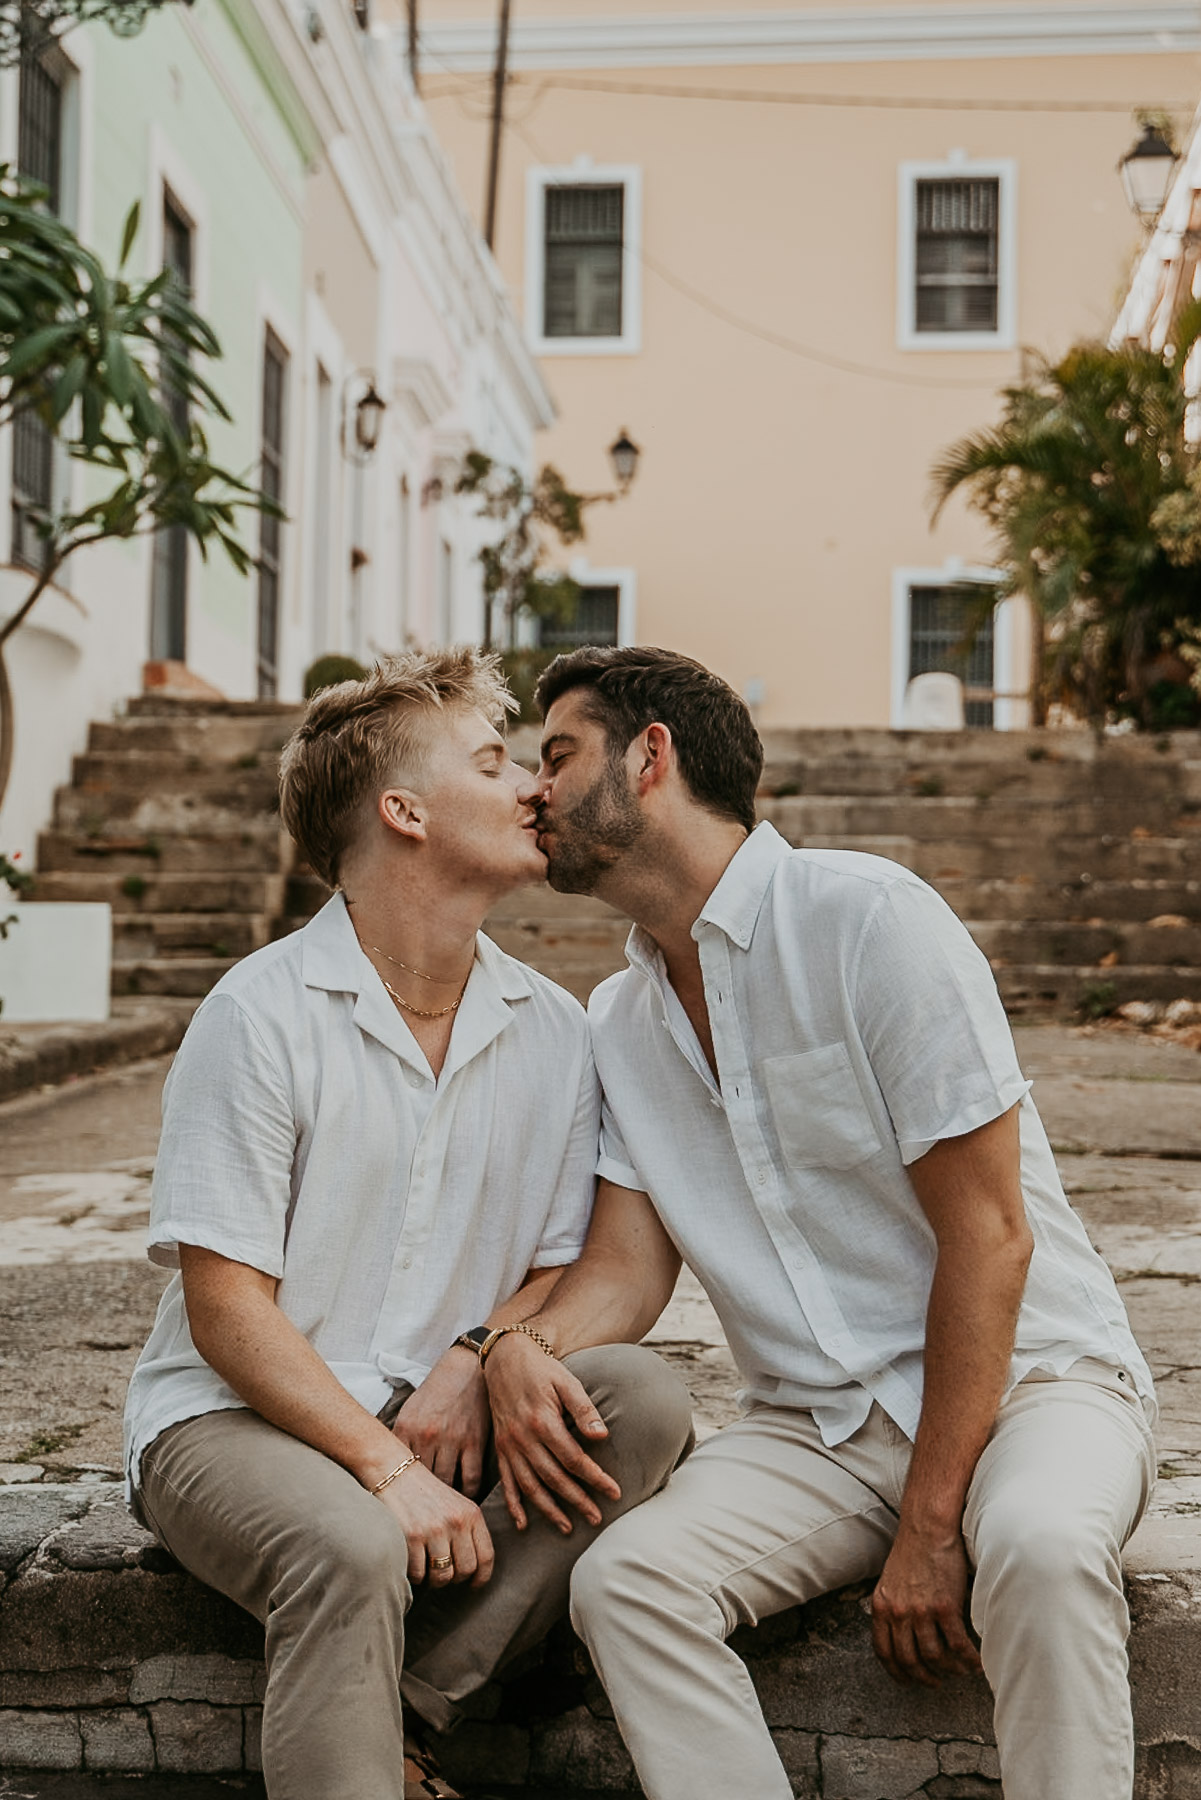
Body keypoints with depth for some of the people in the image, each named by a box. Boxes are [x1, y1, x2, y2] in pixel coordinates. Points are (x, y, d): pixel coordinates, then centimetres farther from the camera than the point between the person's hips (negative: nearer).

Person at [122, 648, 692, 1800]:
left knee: (641, 1400, -21)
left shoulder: (551, 1028, 4)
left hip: (443, 1411, 6)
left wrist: (480, 1356, -13)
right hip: (236, 1417, -5)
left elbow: (564, 1264, 8)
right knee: (353, 1550, -36)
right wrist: (386, 1467, -21)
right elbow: (226, 1307, -13)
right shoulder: (262, 1013, -11)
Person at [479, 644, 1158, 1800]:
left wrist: (930, 1529, -17)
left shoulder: (866, 918, -13)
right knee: (621, 1578, -22)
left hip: (1025, 1375, -5)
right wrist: (522, 1347, -18)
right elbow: (629, 1263, 6)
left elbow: (987, 1236, -15)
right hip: (814, 1427, 5)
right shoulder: (617, 1022, 10)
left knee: (1036, 1543, -37)